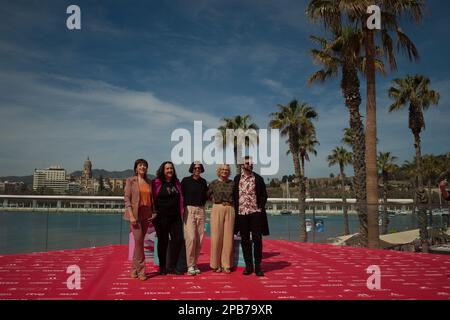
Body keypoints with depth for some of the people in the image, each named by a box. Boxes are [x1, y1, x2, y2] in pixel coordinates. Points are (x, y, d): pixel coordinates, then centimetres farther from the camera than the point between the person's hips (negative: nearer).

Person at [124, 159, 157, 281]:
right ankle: (141, 271, -3)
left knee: (139, 242, 9)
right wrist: (131, 216, -15)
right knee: (138, 241, -11)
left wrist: (153, 214, 6)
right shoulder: (130, 181, 0)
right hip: (135, 213, -4)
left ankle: (134, 269, 20)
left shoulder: (149, 182, 13)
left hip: (146, 214, 5)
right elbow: (127, 198, -6)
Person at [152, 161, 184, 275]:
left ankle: (172, 266, 14)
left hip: (175, 217, 5)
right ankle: (162, 267, 17)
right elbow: (153, 199, -1)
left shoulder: (177, 183, 13)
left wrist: (181, 213, 12)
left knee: (178, 240, 1)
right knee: (163, 241, 3)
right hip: (162, 217, -5)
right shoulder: (157, 183, -3)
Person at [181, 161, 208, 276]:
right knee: (191, 238, -12)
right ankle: (190, 266, -5)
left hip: (200, 210, 4)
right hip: (189, 209, -4)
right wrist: (185, 207, 0)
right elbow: (181, 195, 3)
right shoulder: (186, 180, 1)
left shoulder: (203, 182, 12)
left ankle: (195, 264, 13)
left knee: (199, 239, 3)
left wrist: (202, 205, 10)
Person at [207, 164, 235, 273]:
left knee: (228, 237, 0)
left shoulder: (232, 183, 8)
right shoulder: (213, 183, 6)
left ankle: (226, 264, 9)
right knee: (216, 236, -3)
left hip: (230, 210, 1)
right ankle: (216, 264, 7)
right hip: (217, 210, -1)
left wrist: (230, 203, 3)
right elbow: (208, 195, 15)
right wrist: (215, 200, 7)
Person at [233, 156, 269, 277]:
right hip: (241, 213, 2)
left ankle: (258, 266, 6)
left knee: (257, 239, -3)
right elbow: (234, 195, 12)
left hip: (255, 212, -1)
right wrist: (236, 209, 4)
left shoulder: (258, 178, 5)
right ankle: (248, 265, 15)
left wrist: (260, 208, -4)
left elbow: (264, 195, 6)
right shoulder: (237, 179, 9)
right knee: (245, 240, 5)